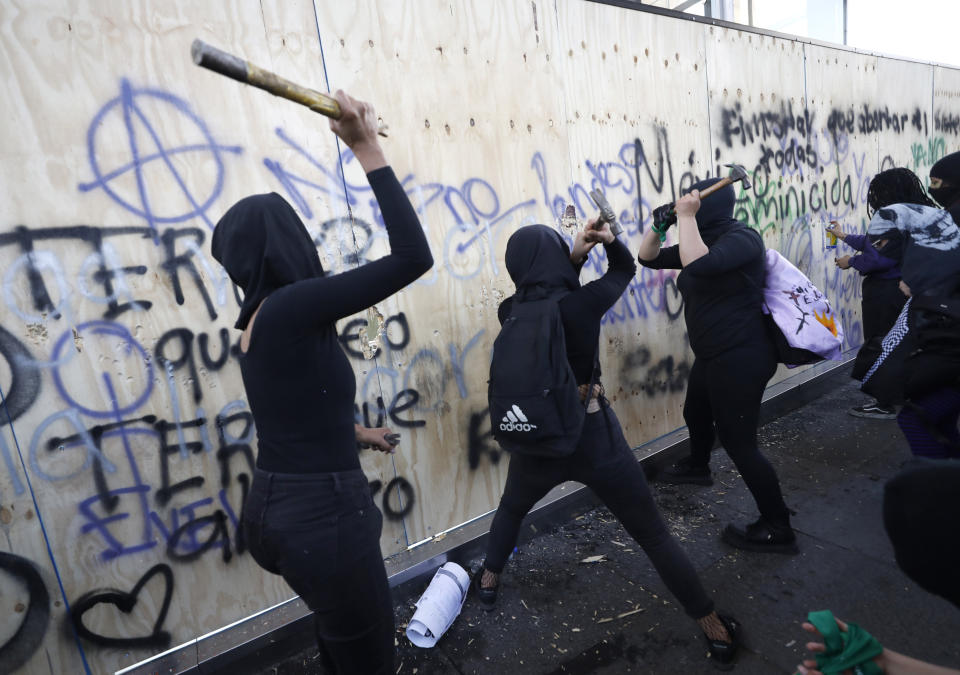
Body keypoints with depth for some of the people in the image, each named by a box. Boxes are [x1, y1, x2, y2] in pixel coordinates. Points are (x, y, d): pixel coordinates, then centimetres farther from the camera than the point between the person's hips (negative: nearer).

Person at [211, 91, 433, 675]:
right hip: (321, 516, -9)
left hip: (278, 510, 9)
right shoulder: (291, 309, -21)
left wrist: (353, 431, 37)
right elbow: (414, 256, -27)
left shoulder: (260, 320, 6)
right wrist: (368, 151, -19)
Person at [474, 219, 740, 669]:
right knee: (655, 536, 14)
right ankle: (716, 632, 27)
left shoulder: (509, 312, -8)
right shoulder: (585, 303, -15)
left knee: (510, 510, 33)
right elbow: (624, 269, 4)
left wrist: (575, 255, 1)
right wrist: (610, 240, -9)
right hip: (595, 437, -2)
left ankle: (489, 581, 53)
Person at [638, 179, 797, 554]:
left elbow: (697, 264, -37)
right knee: (695, 414, 29)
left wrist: (686, 217, -27)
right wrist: (660, 224, -3)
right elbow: (648, 258, 12)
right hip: (713, 356, 10)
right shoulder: (705, 240, 10)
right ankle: (697, 467, 58)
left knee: (738, 442, -5)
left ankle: (778, 529, 10)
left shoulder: (741, 238, -18)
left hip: (742, 359, -10)